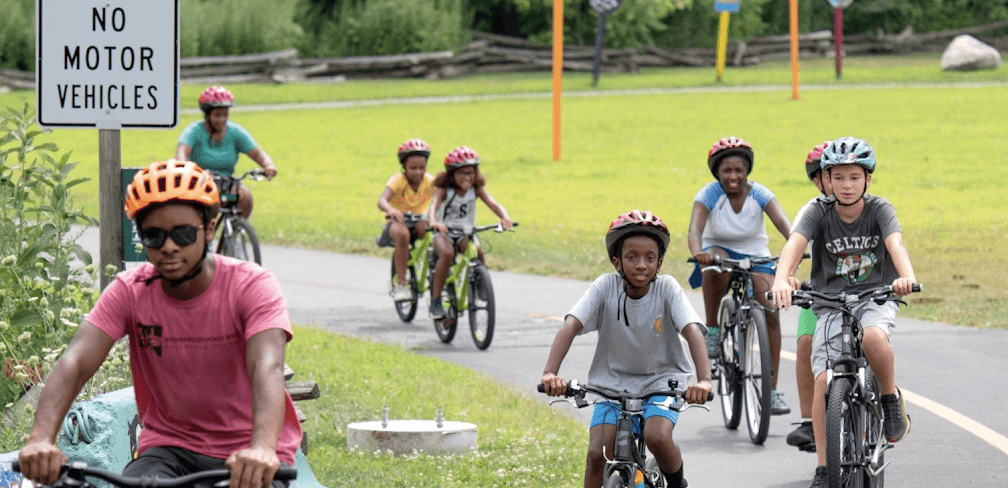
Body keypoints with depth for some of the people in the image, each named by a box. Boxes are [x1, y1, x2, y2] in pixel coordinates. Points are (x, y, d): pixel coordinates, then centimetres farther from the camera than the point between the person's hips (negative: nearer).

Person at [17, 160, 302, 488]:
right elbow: (75, 363, -18)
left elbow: (268, 367, -29)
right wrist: (41, 439, -38)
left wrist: (261, 449, -50)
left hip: (244, 458, -1)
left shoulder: (253, 286, -12)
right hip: (169, 446, 2)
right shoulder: (129, 292, -5)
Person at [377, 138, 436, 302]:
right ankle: (400, 284, -29)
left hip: (419, 222, 3)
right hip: (397, 222, -3)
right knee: (403, 234, -38)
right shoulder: (398, 180, -18)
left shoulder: (430, 181, -10)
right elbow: (382, 200, -35)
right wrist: (390, 210, -58)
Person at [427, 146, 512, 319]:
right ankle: (435, 301, -23)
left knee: (477, 252, -31)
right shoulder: (443, 188, -10)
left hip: (465, 234, 2)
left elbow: (493, 204, -17)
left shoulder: (476, 189, -3)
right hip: (443, 233, -2)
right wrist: (433, 222, -51)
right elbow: (433, 205, -27)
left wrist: (505, 217, -40)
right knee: (447, 254, -34)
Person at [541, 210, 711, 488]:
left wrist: (704, 380, -43)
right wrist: (550, 373, -39)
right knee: (597, 454, -18)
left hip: (661, 383, -1)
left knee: (657, 437, -28)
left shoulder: (667, 288, -13)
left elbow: (692, 331, -25)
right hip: (613, 385, 1)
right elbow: (571, 326, -22)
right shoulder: (606, 287, -12)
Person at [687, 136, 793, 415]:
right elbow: (695, 227, -31)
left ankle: (772, 392, -13)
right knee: (714, 262, -39)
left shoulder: (758, 194, -13)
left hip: (755, 257, 1)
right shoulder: (709, 194, -16)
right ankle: (712, 330, -20)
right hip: (719, 250, -1)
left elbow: (782, 223, -27)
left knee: (771, 313, -18)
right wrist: (697, 252, -54)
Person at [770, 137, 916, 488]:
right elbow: (795, 244, -24)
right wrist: (781, 279, -45)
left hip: (876, 298, -1)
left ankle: (892, 400, -8)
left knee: (872, 336, -36)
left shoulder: (879, 209, -7)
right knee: (824, 380, -14)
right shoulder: (819, 213, -6)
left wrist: (906, 276, -48)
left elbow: (895, 242, -25)